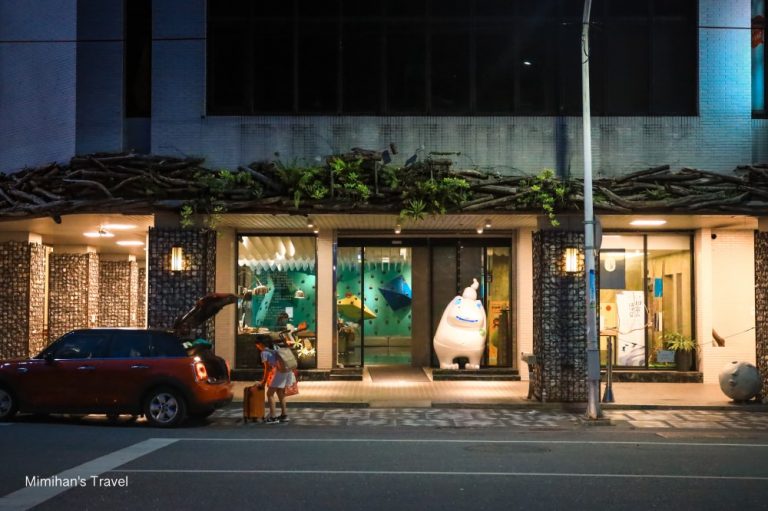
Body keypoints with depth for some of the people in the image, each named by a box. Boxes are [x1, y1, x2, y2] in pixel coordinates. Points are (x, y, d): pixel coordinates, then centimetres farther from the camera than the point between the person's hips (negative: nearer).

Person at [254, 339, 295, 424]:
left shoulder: (264, 353, 1)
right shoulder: (274, 349, 25)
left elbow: (267, 368, -1)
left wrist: (263, 382, 7)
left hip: (280, 372, -8)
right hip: (288, 371, 8)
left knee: (270, 394, 2)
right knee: (280, 392, 24)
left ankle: (273, 417, -2)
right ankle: (283, 415, 27)